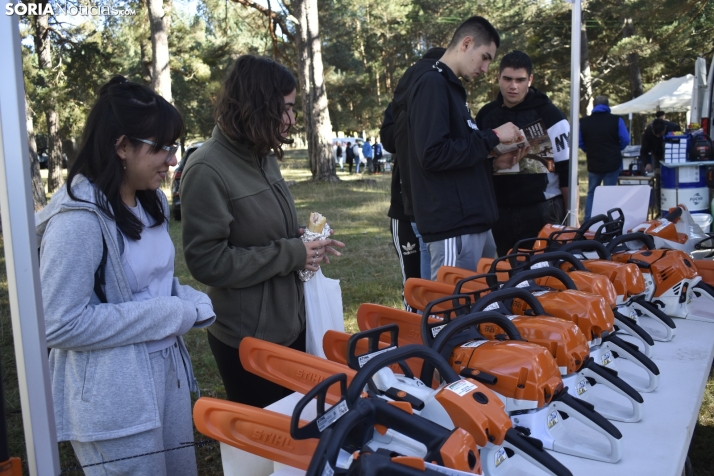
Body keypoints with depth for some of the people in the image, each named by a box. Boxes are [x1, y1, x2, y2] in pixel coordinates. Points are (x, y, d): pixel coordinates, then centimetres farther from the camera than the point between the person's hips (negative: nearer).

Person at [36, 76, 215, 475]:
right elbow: (60, 326, -24)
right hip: (114, 397, -8)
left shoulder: (150, 202, 5)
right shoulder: (78, 220, -22)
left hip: (168, 374, 8)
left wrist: (192, 302, -5)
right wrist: (172, 315, -22)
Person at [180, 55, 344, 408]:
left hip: (290, 323, 8)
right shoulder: (207, 170, -19)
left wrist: (303, 240, -2)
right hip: (247, 339, -7)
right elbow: (207, 261, -21)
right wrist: (291, 254, -19)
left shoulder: (263, 157, 6)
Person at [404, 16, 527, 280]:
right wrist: (492, 137, -13)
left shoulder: (449, 86, 19)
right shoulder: (432, 83, -11)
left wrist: (492, 163, 10)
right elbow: (433, 155, -22)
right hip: (454, 225, -10)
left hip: (472, 221, 10)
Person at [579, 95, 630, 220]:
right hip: (612, 163, -1)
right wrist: (615, 150, 13)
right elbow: (625, 140, -6)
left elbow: (580, 143, 4)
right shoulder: (616, 120, -6)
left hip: (593, 164, 1)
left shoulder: (584, 122, -1)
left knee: (591, 193, 13)